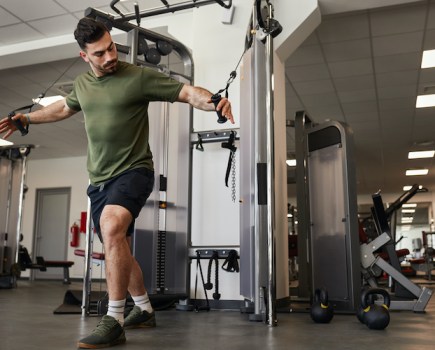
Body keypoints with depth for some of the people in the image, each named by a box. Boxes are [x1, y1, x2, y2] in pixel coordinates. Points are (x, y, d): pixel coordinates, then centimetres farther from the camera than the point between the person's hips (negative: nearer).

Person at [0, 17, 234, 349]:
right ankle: (145, 309, 33)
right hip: (99, 179, 7)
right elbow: (64, 108, 30)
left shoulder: (138, 76, -9)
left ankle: (114, 321, -25)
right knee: (118, 248, 14)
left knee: (112, 227, -33)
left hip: (133, 171, -7)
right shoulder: (82, 84, 10)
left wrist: (212, 101, -33)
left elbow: (186, 91, -13)